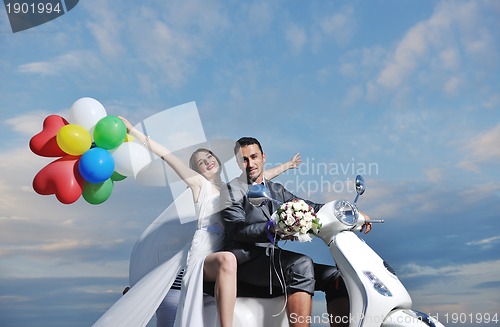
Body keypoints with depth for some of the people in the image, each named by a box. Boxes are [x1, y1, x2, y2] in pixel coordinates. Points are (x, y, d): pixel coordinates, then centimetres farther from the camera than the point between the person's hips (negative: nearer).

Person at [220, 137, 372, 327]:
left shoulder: (276, 190, 20)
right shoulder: (233, 190, 1)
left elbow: (309, 207, 10)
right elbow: (237, 229, -15)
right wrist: (273, 230, -33)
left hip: (271, 259, 7)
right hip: (245, 261, -6)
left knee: (336, 276, -5)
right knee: (302, 265, -31)